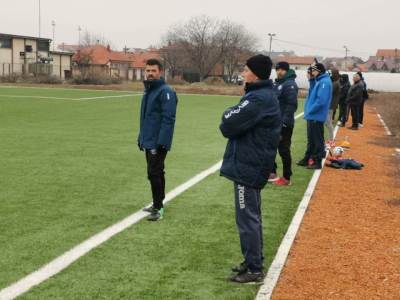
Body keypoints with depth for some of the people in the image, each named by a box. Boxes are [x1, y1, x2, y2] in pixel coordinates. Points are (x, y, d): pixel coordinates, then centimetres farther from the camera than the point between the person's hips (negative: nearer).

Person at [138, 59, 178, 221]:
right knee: (156, 173, 15)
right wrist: (141, 137, 18)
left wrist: (161, 142, -26)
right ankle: (157, 204, 25)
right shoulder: (148, 90, 14)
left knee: (154, 174, -9)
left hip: (158, 143, -9)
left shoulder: (166, 91, -15)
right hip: (149, 142, 9)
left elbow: (168, 119, -21)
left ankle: (158, 208, -2)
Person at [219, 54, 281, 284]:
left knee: (247, 219, -2)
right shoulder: (266, 95, 13)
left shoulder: (258, 99, -21)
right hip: (254, 164, 10)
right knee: (252, 217, 18)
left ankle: (254, 271, 7)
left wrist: (228, 116, -4)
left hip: (247, 167, -10)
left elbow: (228, 125, -24)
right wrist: (233, 119, -5)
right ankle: (253, 262, 30)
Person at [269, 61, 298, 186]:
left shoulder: (290, 84, -15)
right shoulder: (277, 83, 14)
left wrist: (284, 121, -26)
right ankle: (272, 172, 30)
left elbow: (292, 104, -22)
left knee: (284, 150, -2)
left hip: (283, 124, -9)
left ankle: (286, 178, 7)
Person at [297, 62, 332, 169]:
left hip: (316, 116, -10)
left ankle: (317, 161, 4)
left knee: (317, 140, -2)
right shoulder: (319, 81, 13)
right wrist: (311, 80, 8)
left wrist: (310, 111, -16)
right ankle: (308, 158, 26)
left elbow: (321, 100, -24)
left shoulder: (324, 82, -16)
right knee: (311, 139, 17)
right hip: (312, 115, 10)